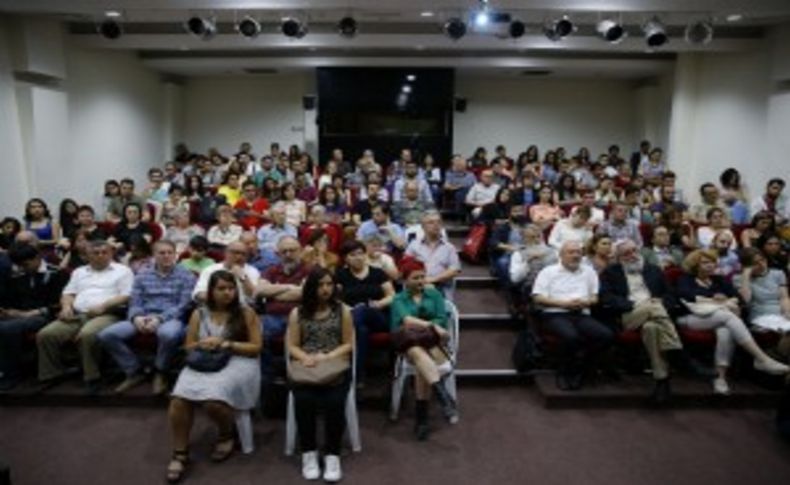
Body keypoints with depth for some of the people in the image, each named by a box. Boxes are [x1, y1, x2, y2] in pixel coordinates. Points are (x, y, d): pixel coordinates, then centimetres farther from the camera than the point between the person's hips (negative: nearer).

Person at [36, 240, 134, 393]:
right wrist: (67, 306, 0)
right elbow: (68, 293, 23)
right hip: (76, 315, 6)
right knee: (45, 334, -17)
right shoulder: (79, 272, 29)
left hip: (106, 315, -6)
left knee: (88, 334, -37)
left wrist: (103, 306, -14)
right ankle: (51, 375, -5)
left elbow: (127, 296, -2)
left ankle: (91, 378, -23)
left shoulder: (122, 271, 10)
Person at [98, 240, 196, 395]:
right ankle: (134, 372, 1)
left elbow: (183, 305, -5)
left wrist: (159, 318, -19)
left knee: (169, 334, -40)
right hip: (143, 319, 4)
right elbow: (134, 302, 10)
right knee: (106, 335, -18)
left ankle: (160, 373, -9)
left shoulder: (186, 276, 4)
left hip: (171, 319, -4)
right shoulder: (142, 275, 17)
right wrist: (137, 317, -14)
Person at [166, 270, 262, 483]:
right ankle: (180, 453, -6)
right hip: (202, 363, 3)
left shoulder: (246, 313, 4)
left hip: (236, 363, -3)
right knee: (179, 399, -26)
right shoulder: (199, 314, 13)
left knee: (214, 401, -31)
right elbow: (188, 347, 17)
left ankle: (226, 434, 4)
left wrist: (225, 344, -9)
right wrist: (203, 345, -7)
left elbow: (256, 347, 1)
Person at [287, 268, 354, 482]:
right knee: (303, 400, -30)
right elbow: (292, 346, 7)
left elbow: (348, 344, 4)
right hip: (306, 367, 1)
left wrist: (327, 357, -12)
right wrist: (306, 358, -14)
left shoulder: (343, 310, 7)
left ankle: (332, 454, -12)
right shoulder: (297, 313, 8)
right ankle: (309, 452, -10)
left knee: (334, 401, -29)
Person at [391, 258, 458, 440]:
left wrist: (418, 327, -13)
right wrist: (432, 326, -25)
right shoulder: (398, 299, 10)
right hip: (408, 342, -1)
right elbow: (406, 321, -11)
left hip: (432, 341, 1)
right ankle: (444, 398, -49)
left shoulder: (434, 294, 15)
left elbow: (442, 320, 1)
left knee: (422, 366, -32)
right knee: (419, 354, -37)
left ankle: (421, 418, -28)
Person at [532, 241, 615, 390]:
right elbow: (537, 298, -2)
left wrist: (585, 302, -7)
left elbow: (595, 297, 17)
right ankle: (564, 372, -9)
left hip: (582, 315, 4)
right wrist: (563, 303, -11)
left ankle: (577, 369, -9)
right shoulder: (548, 272, 9)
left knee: (607, 335, -24)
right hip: (556, 315, -4)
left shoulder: (589, 272, 22)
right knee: (571, 336, -37)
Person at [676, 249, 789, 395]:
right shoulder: (686, 279, 12)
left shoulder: (719, 280, 25)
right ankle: (762, 359, -40)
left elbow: (736, 296, 9)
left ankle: (721, 377, -42)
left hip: (720, 317, 4)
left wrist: (728, 302, -14)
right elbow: (687, 296, -10)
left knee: (725, 331, -35)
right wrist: (717, 303, -15)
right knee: (728, 316, -33)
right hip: (692, 318, -3)